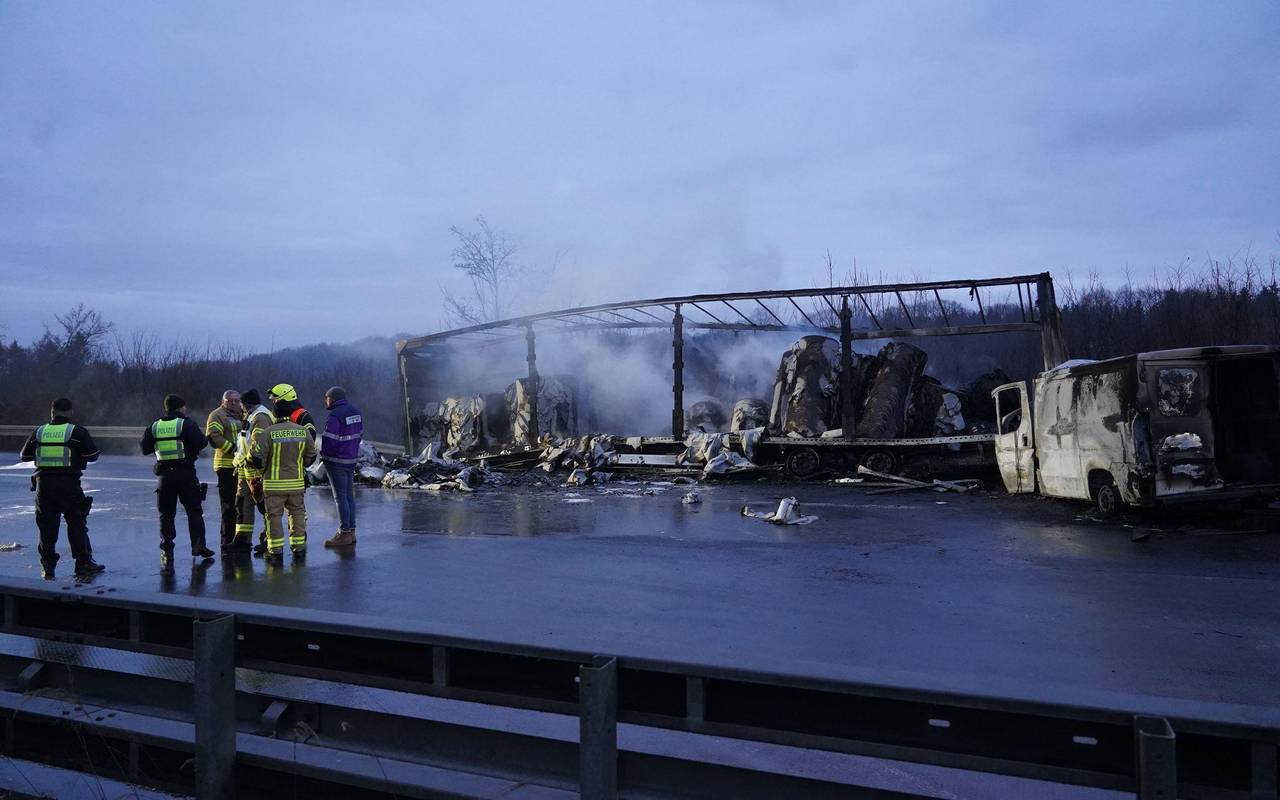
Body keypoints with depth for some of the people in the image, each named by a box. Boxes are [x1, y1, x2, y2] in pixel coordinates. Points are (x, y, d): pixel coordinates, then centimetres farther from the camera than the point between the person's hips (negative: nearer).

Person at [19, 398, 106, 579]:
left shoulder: (38, 432, 7)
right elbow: (93, 455, -4)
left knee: (47, 526, 9)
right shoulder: (77, 431, -4)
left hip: (43, 484, 3)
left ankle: (47, 568, 11)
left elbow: (25, 456, 16)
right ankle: (83, 564, 4)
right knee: (77, 524, 4)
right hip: (69, 484, -3)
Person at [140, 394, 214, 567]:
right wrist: (207, 439, 6)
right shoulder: (187, 424, -6)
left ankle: (167, 551, 5)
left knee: (166, 514, 8)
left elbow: (145, 449, 11)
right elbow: (200, 443, -15)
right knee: (194, 510, 8)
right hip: (185, 473, -3)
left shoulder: (154, 427, 8)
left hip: (164, 475, 3)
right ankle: (198, 545, 3)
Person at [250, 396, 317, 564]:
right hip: (297, 482, 3)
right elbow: (311, 455, 9)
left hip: (274, 484, -3)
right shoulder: (303, 431, -1)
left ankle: (276, 551, 7)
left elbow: (256, 456, -14)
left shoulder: (267, 433, -13)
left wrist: (263, 469, 7)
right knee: (297, 514, 15)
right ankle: (299, 548, 18)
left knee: (274, 516, 6)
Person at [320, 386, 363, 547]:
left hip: (336, 461, -8)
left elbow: (329, 441, -20)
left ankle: (344, 533, 1)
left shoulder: (334, 416, -19)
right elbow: (359, 434, 13)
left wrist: (323, 455, -2)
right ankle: (351, 531, 19)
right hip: (352, 459, 8)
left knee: (340, 497, -3)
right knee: (349, 495, 13)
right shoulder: (356, 412, 7)